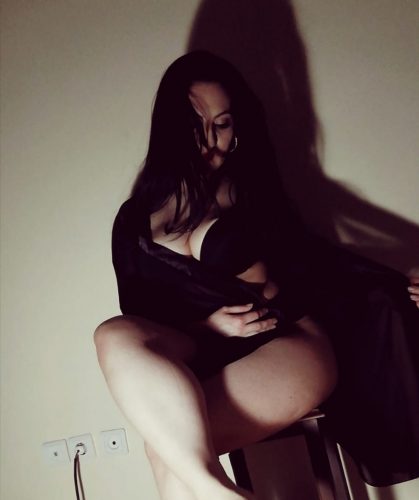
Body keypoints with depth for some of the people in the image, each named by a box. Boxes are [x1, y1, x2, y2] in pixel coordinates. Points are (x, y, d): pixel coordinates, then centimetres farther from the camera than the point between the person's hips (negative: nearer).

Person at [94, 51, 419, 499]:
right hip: (198, 354, 2)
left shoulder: (251, 188, 14)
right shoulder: (136, 220, 13)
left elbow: (310, 255, 15)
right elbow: (136, 317, 11)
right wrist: (208, 323, -8)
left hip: (286, 339, -1)